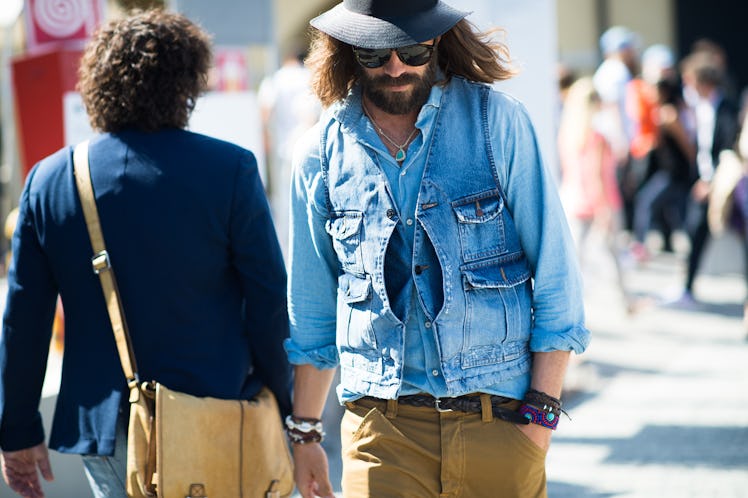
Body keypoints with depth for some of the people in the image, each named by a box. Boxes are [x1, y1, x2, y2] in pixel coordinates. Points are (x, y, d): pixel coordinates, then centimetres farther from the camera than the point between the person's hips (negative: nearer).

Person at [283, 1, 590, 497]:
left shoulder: (498, 121, -3)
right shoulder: (323, 151, 4)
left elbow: (555, 271, -1)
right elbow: (312, 306, 14)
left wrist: (541, 409, -6)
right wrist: (304, 431, 16)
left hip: (499, 420, -1)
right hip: (382, 430, 1)